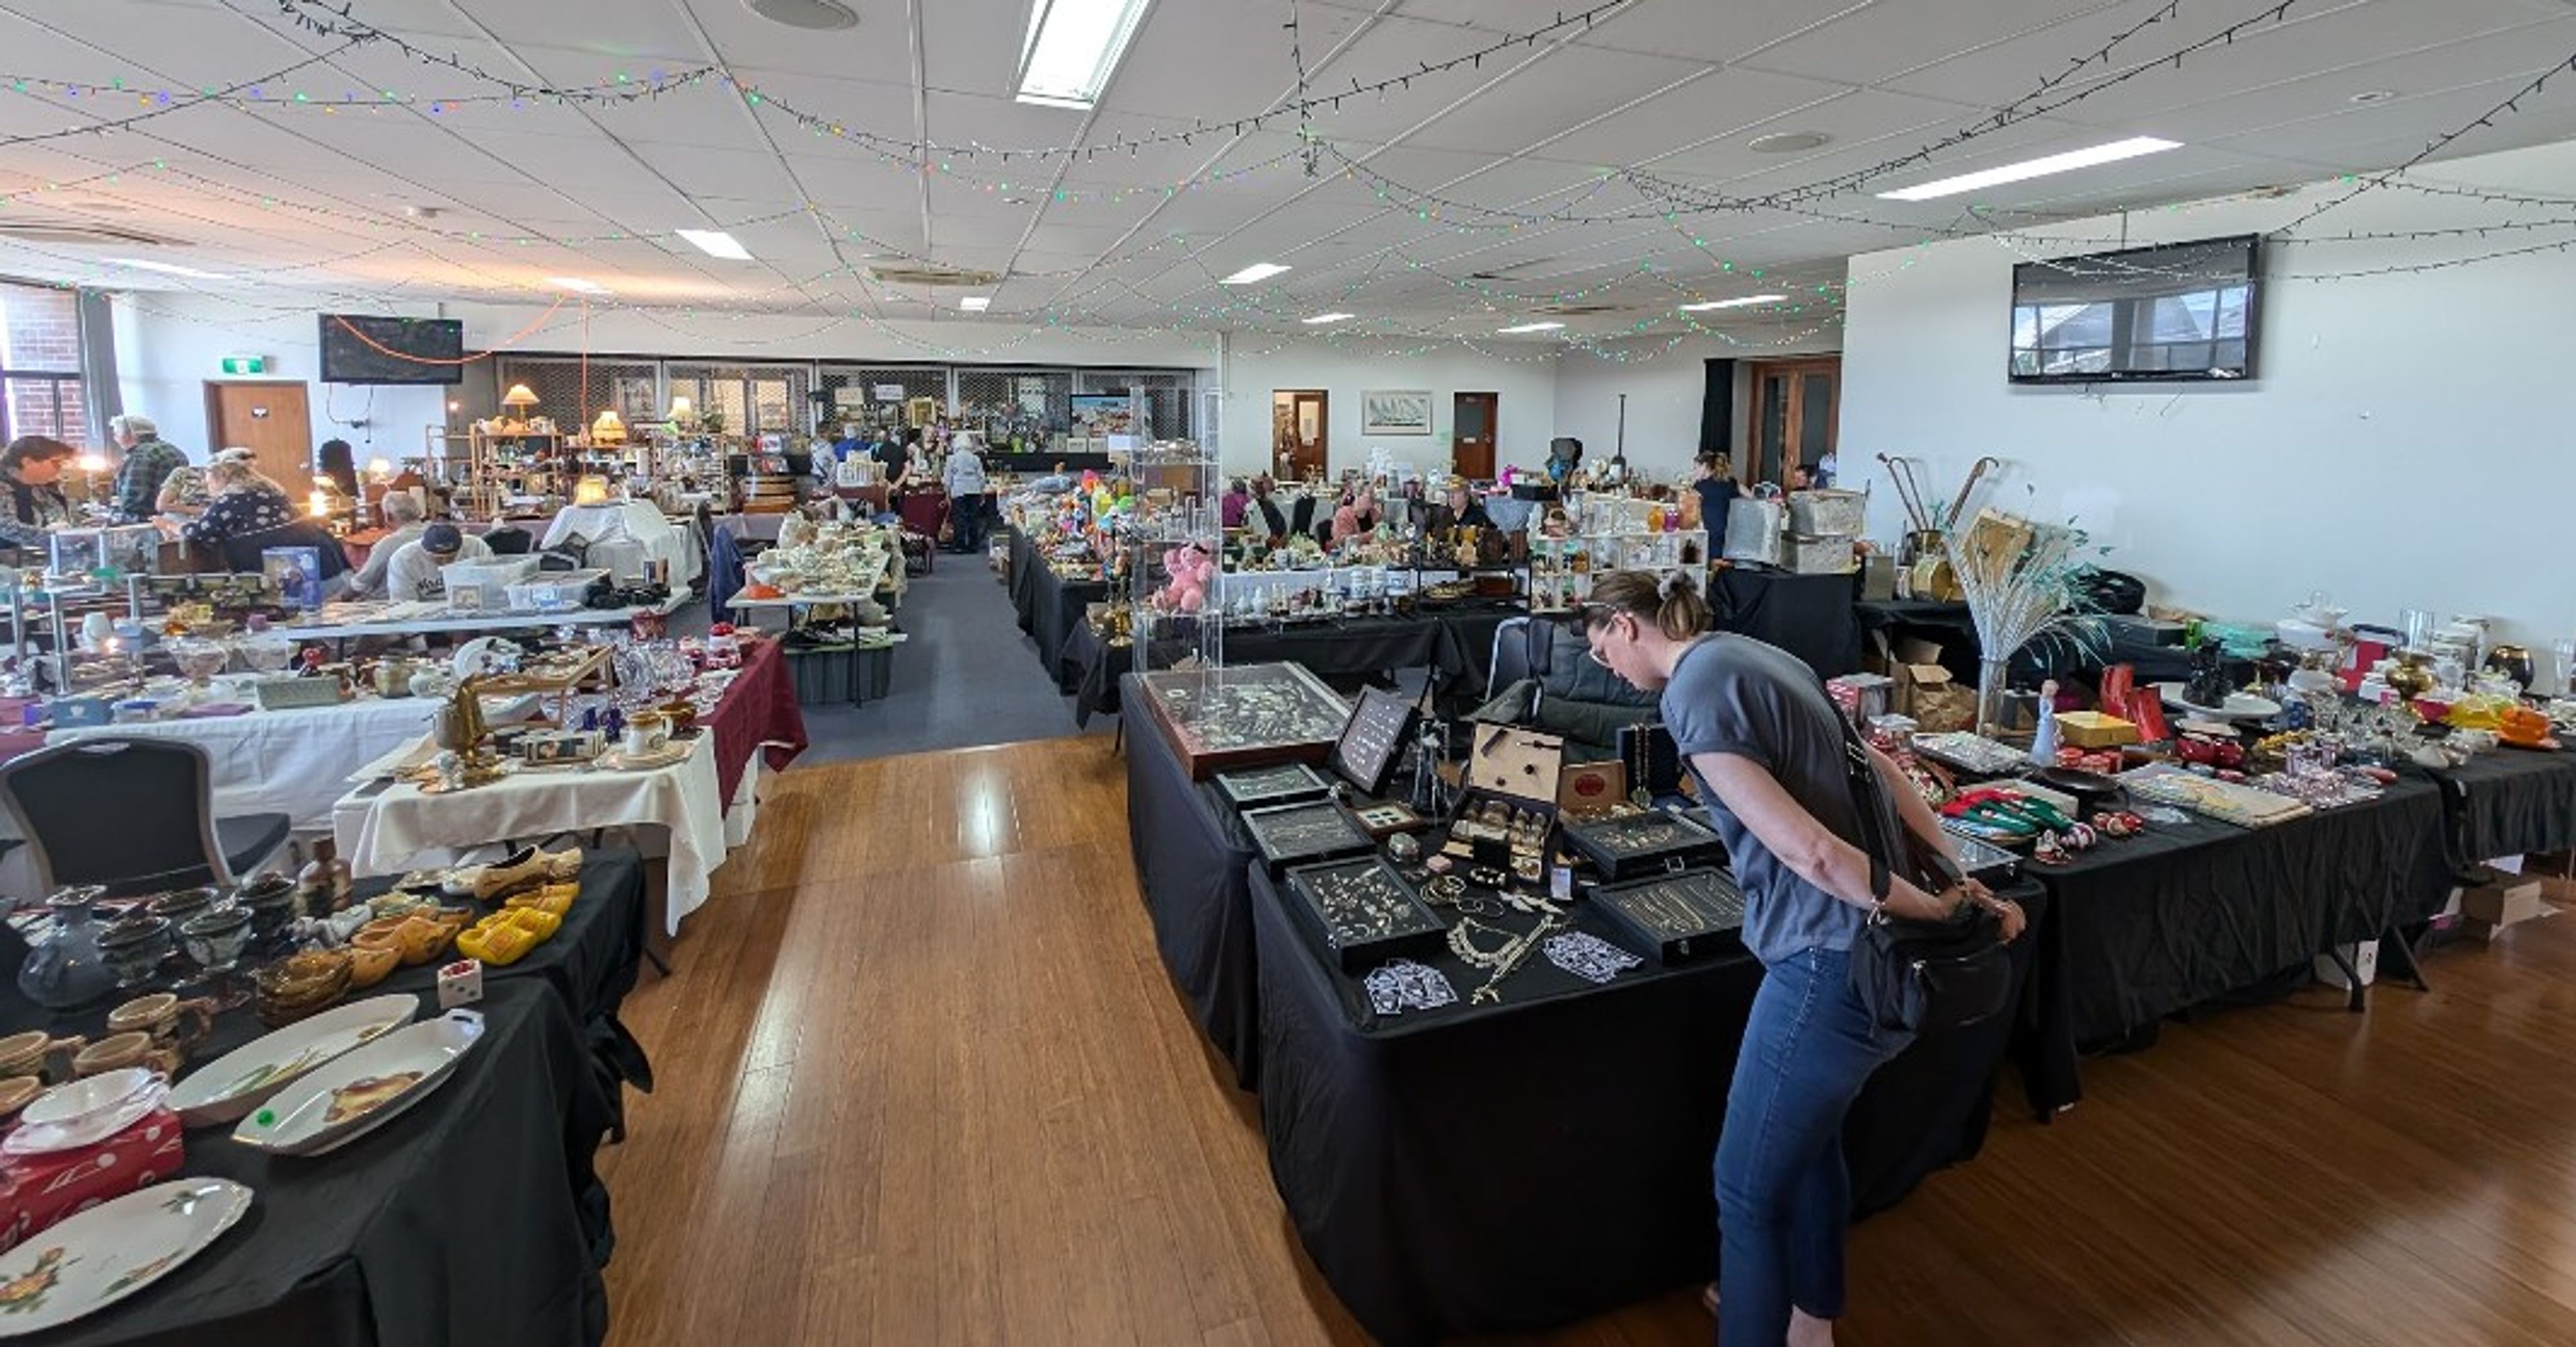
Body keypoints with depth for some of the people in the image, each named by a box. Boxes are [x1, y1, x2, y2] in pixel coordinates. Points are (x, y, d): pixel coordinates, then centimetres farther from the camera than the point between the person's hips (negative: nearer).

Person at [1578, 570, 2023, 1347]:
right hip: (1873, 949, 10)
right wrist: (1969, 879, 10)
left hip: (1837, 963, -10)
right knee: (1809, 1134, 29)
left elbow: (1806, 850, -22)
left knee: (1748, 1188, 8)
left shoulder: (1692, 692, -18)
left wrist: (1933, 911, -10)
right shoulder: (1758, 656, 12)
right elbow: (1881, 772, 12)